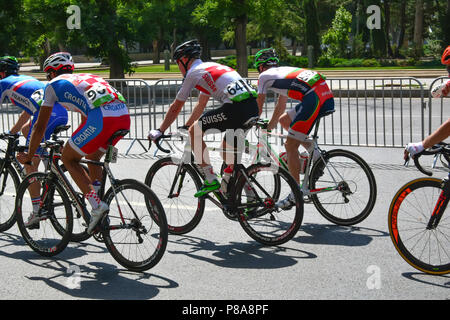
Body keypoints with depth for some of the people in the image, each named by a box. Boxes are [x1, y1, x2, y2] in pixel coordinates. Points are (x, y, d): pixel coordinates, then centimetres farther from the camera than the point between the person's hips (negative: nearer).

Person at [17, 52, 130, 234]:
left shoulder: (54, 84, 19)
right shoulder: (85, 78, 37)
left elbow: (40, 126, 20)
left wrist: (28, 155, 33)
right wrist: (76, 145, 63)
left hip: (101, 119, -7)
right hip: (124, 116, 7)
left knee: (68, 158, 14)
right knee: (92, 157, 29)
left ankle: (97, 205, -2)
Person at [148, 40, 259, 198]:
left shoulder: (193, 72, 7)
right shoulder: (210, 67, 31)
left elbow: (176, 107, 11)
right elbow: (201, 105, 41)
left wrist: (159, 131, 21)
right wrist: (185, 127, 48)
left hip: (236, 107, -9)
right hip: (253, 106, 9)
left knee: (195, 131, 4)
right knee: (228, 148, 24)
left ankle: (211, 180, 1)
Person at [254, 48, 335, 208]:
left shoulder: (264, 76, 15)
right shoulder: (284, 71, 36)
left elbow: (258, 106, 21)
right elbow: (280, 106, 45)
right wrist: (269, 126, 54)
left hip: (314, 98, -8)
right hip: (328, 96, 8)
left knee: (290, 146, -1)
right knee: (284, 120, 25)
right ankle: (313, 150, 14)